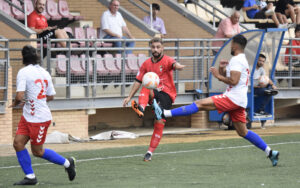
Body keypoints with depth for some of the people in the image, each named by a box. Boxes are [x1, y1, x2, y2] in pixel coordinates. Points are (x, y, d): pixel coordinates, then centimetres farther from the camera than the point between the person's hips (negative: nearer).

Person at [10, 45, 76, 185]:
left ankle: (67, 163, 18)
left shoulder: (23, 72, -16)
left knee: (37, 151, 4)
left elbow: (20, 96, -24)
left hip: (40, 119, -8)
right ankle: (30, 177, 6)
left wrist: (15, 104, -1)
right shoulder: (44, 73, 8)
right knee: (18, 143, 4)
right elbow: (50, 96, 14)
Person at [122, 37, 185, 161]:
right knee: (146, 87, -31)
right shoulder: (146, 64, 10)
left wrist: (177, 66, -55)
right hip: (153, 93, 3)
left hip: (166, 94, -3)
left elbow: (174, 64, -30)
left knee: (159, 123, -11)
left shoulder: (167, 60, -5)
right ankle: (141, 108, -58)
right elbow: (138, 81, 15)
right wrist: (129, 97, 9)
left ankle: (150, 152, -5)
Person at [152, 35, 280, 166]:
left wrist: (218, 76, -11)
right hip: (239, 101, 10)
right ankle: (270, 153, 13)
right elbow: (226, 77, 28)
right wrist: (221, 69, 8)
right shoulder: (242, 60, 24)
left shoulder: (236, 60, -9)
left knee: (200, 104, -15)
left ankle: (164, 114, -22)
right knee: (243, 132, 14)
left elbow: (233, 81, -22)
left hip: (233, 98, -10)